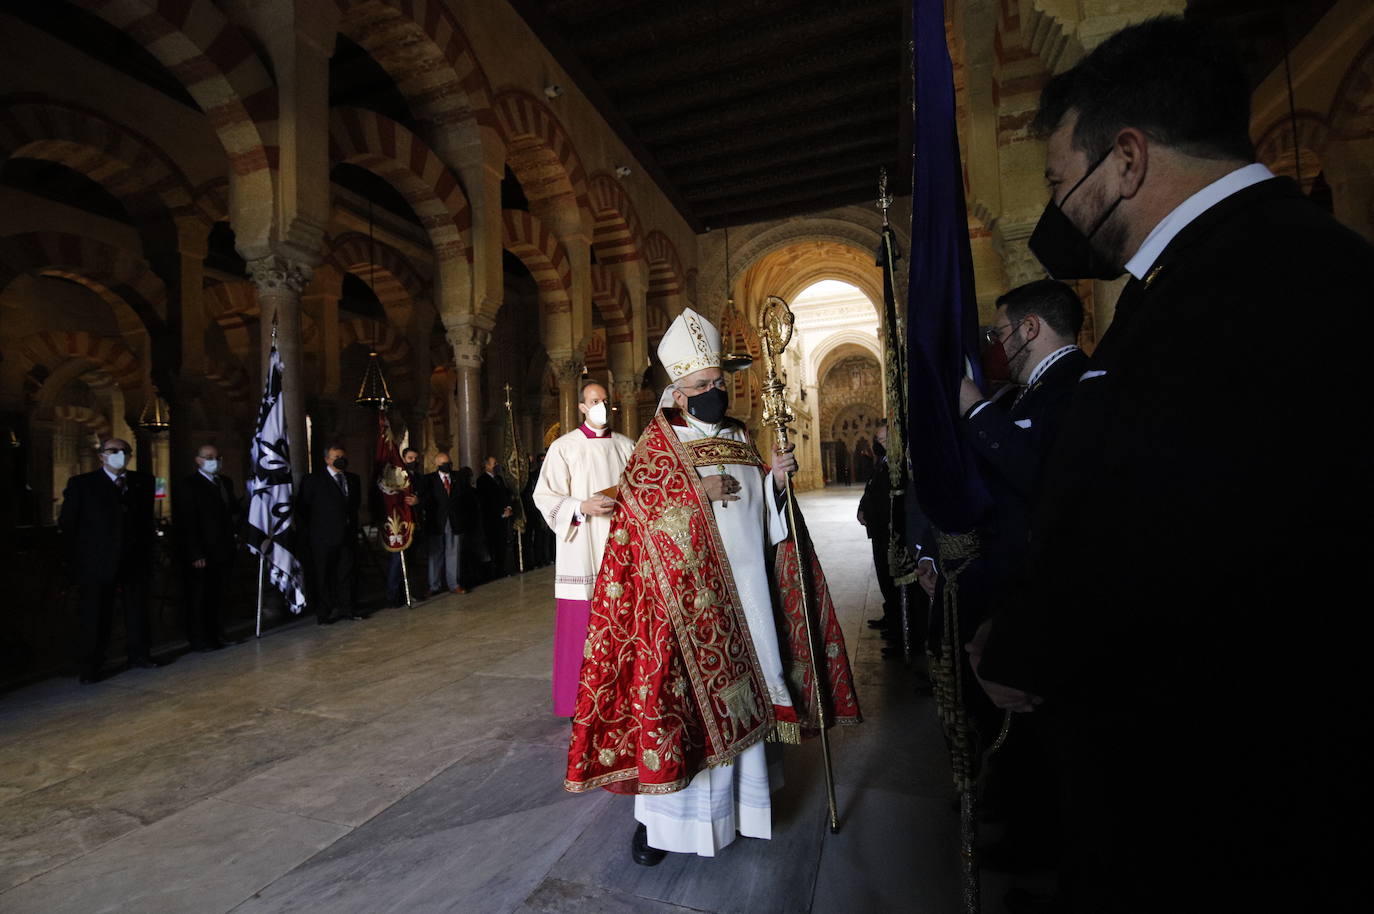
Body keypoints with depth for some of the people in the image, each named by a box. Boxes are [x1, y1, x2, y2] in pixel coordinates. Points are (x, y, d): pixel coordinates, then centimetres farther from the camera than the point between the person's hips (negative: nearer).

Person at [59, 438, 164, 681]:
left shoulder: (143, 482, 8)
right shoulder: (81, 484, 0)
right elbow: (67, 524, 1)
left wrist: (146, 551, 6)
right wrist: (78, 558, -2)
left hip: (135, 561, 3)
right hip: (97, 562, -3)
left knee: (138, 609, 11)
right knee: (95, 614, 4)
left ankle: (139, 654, 24)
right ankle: (91, 667, 15)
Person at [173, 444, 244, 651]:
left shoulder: (225, 482, 14)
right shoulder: (188, 485, -7)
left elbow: (235, 509, 20)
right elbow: (186, 523, -12)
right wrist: (195, 554, -17)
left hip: (223, 551, 6)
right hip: (202, 554, -6)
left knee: (217, 596, 14)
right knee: (198, 597, 5)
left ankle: (215, 634, 24)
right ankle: (199, 640, 16)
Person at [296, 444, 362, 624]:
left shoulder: (353, 479, 10)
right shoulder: (313, 480, -4)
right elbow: (301, 508, -2)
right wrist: (310, 532, -3)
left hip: (348, 536, 4)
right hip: (324, 538, -4)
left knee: (346, 573, 11)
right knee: (323, 575, 4)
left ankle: (346, 608, 22)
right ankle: (324, 612, 14)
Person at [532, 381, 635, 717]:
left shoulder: (626, 446, 10)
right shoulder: (564, 447, 1)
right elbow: (545, 497, -4)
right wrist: (583, 507, -18)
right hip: (582, 552, -3)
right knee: (580, 625, 0)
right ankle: (580, 702, 15)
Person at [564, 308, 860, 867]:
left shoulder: (739, 438, 13)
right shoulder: (657, 442, -1)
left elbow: (761, 506, 13)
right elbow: (636, 498, -9)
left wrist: (775, 478, -3)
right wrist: (696, 490, -16)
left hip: (744, 587, 5)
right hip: (686, 593, -5)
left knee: (739, 687, 14)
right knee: (680, 691, 0)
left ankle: (740, 795, 33)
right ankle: (657, 815, 17)